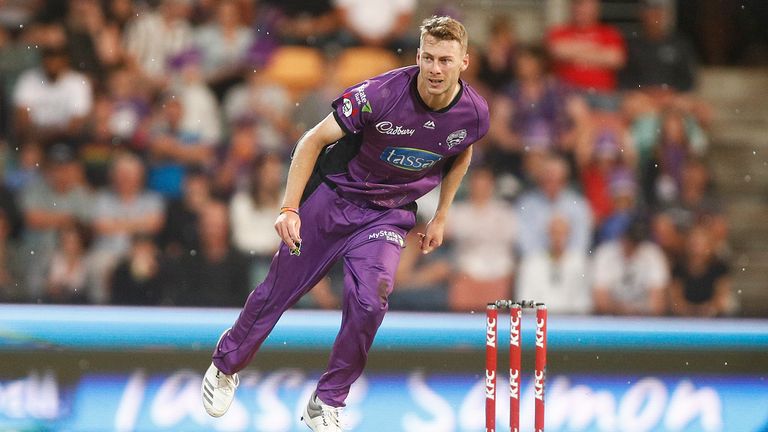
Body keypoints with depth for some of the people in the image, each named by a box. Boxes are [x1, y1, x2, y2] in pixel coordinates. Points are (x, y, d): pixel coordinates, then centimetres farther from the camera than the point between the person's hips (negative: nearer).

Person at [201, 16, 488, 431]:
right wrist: (289, 208, -22)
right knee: (280, 288, 7)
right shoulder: (380, 94, -27)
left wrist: (440, 217, 14)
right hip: (332, 196, -2)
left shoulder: (474, 114, -14)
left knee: (368, 302, -19)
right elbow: (315, 140, -18)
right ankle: (225, 366, 33)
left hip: (389, 214, 2)